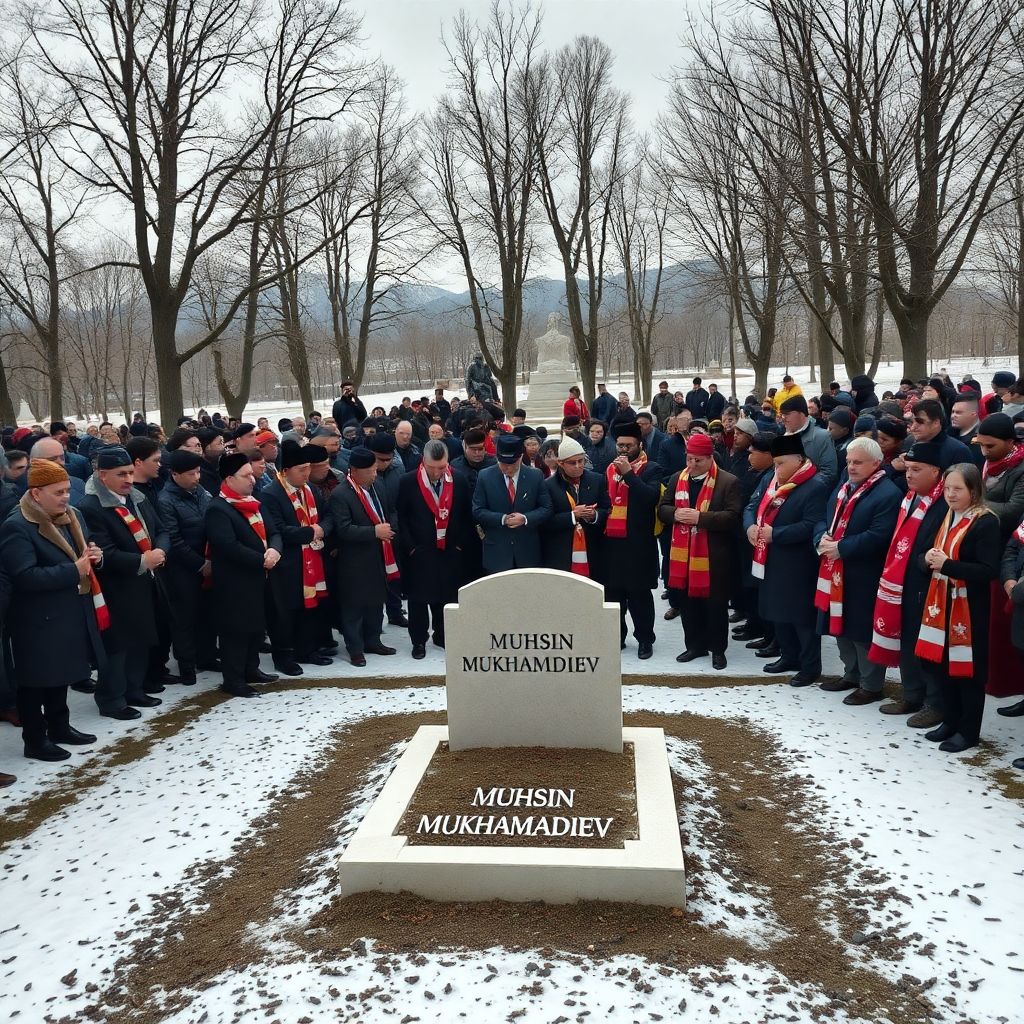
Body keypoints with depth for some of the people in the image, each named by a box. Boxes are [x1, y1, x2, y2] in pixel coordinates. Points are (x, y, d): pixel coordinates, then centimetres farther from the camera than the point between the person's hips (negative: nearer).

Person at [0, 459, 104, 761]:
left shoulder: (74, 516, 7)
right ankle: (35, 740, 18)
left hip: (71, 614, 8)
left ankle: (60, 727, 35)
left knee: (61, 674, 21)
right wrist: (73, 571, -26)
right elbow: (25, 577, -27)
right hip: (38, 621, -8)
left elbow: (83, 555, 20)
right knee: (35, 681, 5)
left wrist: (94, 556, -4)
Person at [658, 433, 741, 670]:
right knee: (687, 601, 12)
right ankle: (695, 645, 27)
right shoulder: (677, 479, 9)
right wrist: (675, 513, -12)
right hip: (682, 553, 5)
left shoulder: (728, 482, -8)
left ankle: (718, 649, 20)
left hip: (714, 555, -5)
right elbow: (662, 508, 11)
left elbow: (733, 516, -15)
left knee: (715, 603, 4)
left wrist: (700, 517, -23)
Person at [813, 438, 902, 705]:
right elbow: (823, 520, 14)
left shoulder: (888, 494, -14)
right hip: (837, 573, 8)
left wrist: (840, 548, -20)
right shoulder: (842, 489, 13)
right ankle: (851, 674, 33)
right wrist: (822, 539, -8)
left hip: (864, 578, -8)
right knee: (841, 626, 17)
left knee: (863, 631, 0)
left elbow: (878, 536, -23)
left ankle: (871, 685, 14)